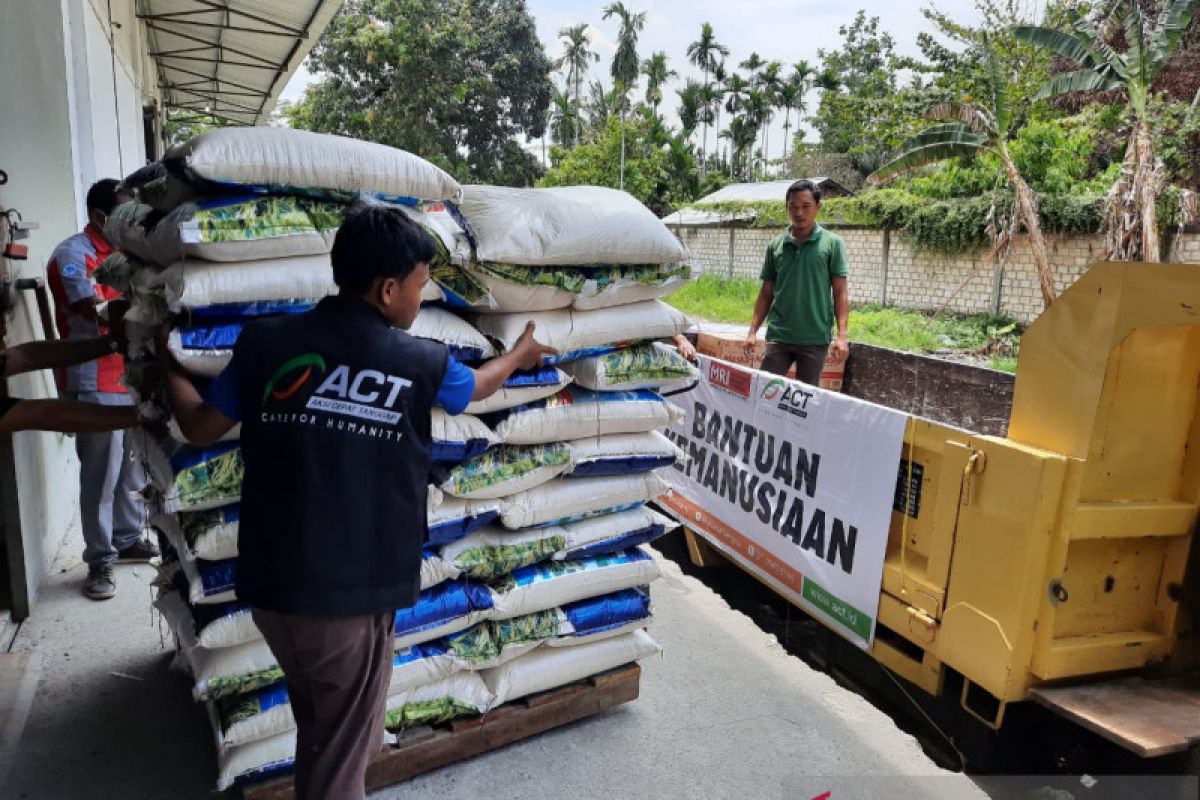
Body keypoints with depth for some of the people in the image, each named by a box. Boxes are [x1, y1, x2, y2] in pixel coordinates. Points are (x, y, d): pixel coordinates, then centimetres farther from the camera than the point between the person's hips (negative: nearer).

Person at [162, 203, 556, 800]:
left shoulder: (264, 342, -3)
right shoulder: (419, 363, -8)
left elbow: (199, 428, 9)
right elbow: (478, 385, 14)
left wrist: (168, 365, 28)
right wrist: (522, 354, 35)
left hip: (270, 583, 4)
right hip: (349, 594, -4)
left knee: (319, 729, 28)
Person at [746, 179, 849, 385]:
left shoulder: (832, 243, 0)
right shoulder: (775, 245, 7)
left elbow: (840, 292, -2)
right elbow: (766, 293, 11)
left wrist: (841, 335, -10)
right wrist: (753, 330, 3)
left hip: (815, 338, -2)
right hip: (778, 336, 2)